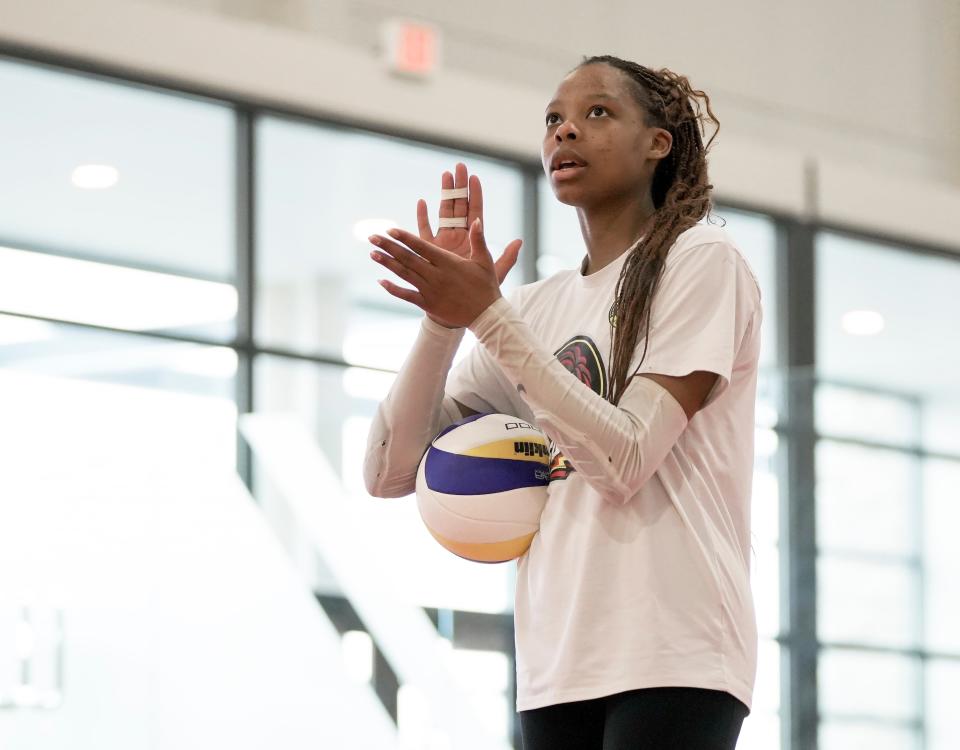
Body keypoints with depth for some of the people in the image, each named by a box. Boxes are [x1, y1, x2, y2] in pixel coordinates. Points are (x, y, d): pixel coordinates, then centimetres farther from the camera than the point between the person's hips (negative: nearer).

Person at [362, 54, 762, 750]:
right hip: (554, 670, 6)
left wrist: (488, 316, -14)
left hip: (671, 657, -5)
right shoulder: (535, 306, 17)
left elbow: (625, 460, -11)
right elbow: (390, 472, 10)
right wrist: (445, 315, -2)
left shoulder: (700, 260, 1)